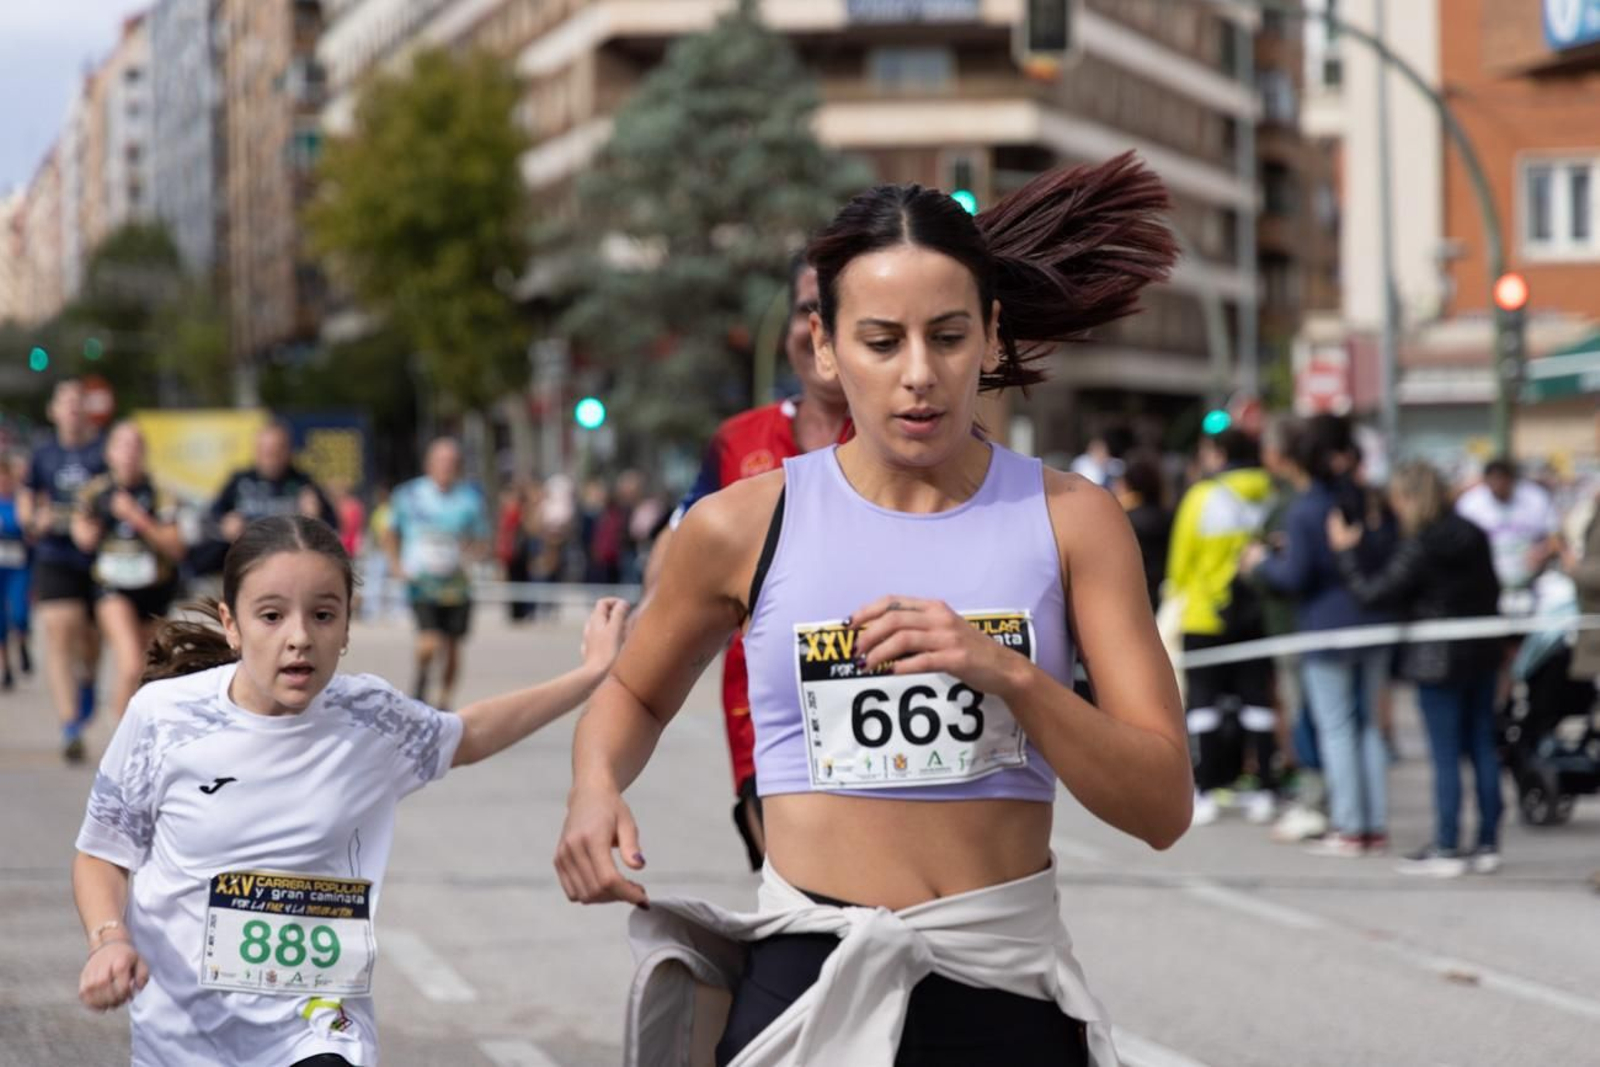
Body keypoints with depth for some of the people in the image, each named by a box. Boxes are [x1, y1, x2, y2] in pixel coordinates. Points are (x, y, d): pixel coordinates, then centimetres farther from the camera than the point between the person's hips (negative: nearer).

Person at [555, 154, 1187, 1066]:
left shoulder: (1070, 521, 0)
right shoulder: (745, 528, 0)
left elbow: (1163, 806, -5)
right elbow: (635, 692, 20)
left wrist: (1006, 673, -18)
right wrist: (596, 788, -2)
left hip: (1008, 993, 0)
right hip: (809, 986, 0)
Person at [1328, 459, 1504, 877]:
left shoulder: (1418, 548, -17)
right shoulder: (1474, 536, 5)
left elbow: (1372, 592, -15)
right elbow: (1491, 591, 13)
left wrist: (1345, 552, -4)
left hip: (1438, 662, -7)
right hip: (1481, 655, 7)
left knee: (1446, 756, -3)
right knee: (1482, 748, 10)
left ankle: (1445, 850, 0)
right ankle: (1488, 845, 13)